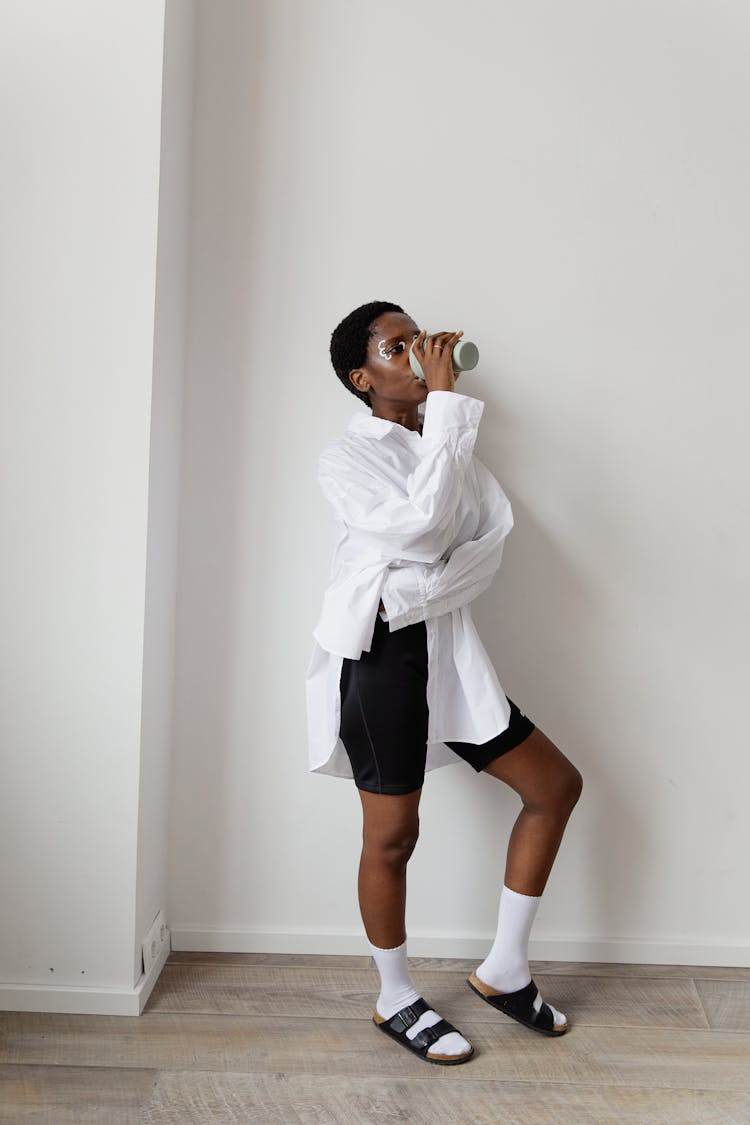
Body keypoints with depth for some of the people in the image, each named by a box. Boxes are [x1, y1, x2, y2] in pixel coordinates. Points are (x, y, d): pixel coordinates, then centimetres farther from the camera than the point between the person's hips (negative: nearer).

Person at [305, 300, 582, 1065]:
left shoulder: (449, 450, 13)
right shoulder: (345, 457, -5)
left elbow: (492, 536, -2)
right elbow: (424, 526, -23)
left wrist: (416, 593, -19)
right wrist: (445, 401, -17)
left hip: (447, 647, 7)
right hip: (381, 654, -6)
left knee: (556, 784, 6)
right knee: (393, 834, 3)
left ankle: (504, 971, 20)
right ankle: (395, 1001, 26)